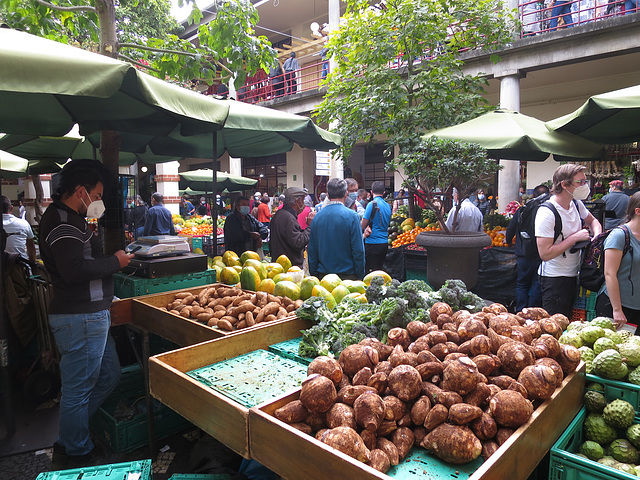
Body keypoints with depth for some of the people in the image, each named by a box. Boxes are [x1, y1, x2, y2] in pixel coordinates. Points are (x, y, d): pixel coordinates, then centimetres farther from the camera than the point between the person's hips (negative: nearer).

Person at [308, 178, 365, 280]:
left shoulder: (317, 216, 1)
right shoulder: (352, 216, -11)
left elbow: (311, 251, 5)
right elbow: (358, 250, -12)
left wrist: (314, 274, 15)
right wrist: (360, 276, -2)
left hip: (323, 275, 4)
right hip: (347, 275, -4)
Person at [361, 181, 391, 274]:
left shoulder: (372, 204, -12)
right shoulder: (388, 206, 9)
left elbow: (362, 226, -13)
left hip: (372, 243, -7)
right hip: (385, 243, 7)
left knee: (370, 272, -3)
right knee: (379, 270, 15)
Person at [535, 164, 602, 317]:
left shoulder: (576, 204, 3)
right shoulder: (546, 213, -22)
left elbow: (592, 220, 24)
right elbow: (545, 254, -26)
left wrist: (597, 235, 1)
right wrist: (575, 237, -22)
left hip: (573, 275, 8)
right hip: (554, 279, -8)